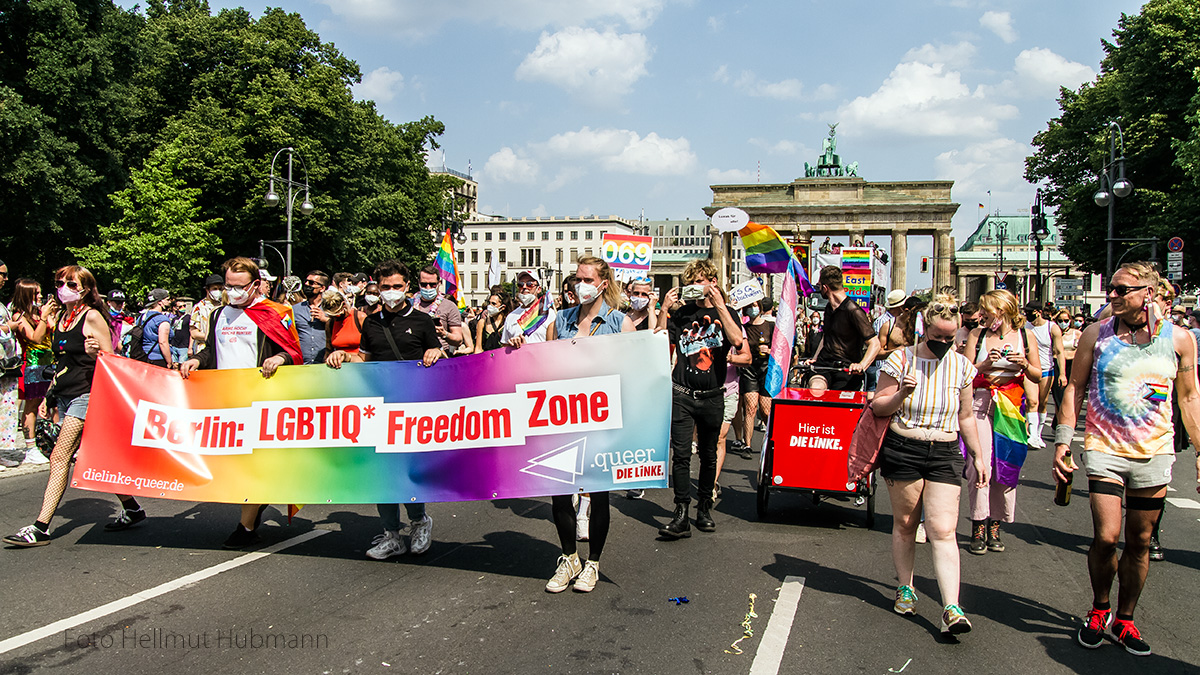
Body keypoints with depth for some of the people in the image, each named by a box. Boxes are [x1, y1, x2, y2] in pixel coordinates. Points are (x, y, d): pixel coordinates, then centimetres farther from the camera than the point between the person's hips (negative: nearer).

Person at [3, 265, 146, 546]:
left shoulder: (92, 317, -8)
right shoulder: (60, 316, 15)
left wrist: (94, 352, -29)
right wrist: (49, 396, 20)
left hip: (85, 394, -8)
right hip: (64, 394, 8)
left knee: (60, 456, -12)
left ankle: (40, 527, -11)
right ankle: (131, 509, 19)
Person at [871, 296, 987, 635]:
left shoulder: (961, 366, 6)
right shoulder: (901, 359, -3)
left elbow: (965, 417, 16)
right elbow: (878, 407, 0)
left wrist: (978, 457, 15)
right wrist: (901, 395, -20)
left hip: (944, 454, 1)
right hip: (902, 450, -1)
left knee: (943, 530, -8)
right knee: (905, 523, 8)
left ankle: (951, 608, -11)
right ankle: (905, 588, 27)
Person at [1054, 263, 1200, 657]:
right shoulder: (1096, 334, -1)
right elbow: (1075, 387, 4)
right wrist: (1062, 440, -3)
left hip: (1154, 452, 2)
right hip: (1104, 448, -1)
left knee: (1140, 543, 9)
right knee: (1106, 537, -9)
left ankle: (1125, 620, 26)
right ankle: (1099, 608, 17)